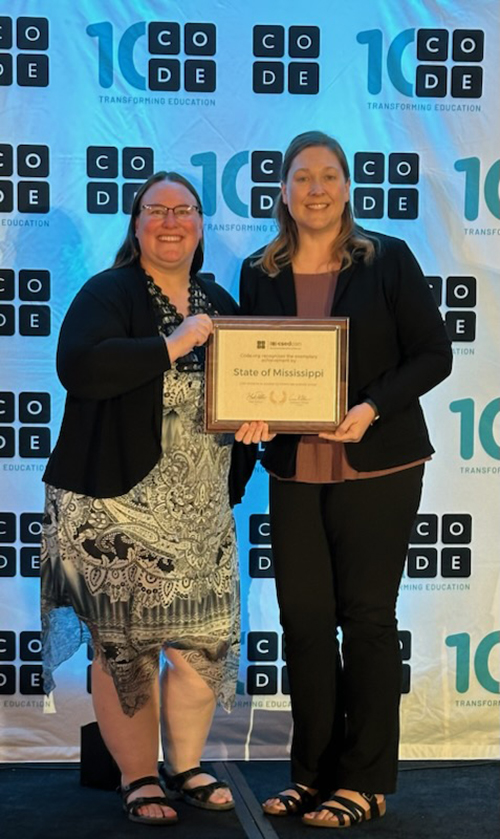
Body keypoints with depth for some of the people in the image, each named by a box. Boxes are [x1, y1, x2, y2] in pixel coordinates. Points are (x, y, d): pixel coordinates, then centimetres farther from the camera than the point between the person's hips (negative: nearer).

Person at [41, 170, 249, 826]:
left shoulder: (219, 304, 14)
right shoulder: (108, 294, -5)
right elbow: (78, 366, -24)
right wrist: (172, 345, -21)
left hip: (201, 507, 5)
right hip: (117, 505, -5)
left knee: (204, 640, 6)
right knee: (124, 644, 3)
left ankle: (186, 767, 28)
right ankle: (139, 779, 22)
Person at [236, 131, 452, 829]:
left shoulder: (388, 260, -1)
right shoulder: (259, 275, 9)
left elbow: (434, 354, -3)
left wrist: (371, 409, -17)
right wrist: (251, 415, -9)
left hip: (377, 464, -3)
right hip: (294, 469, 4)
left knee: (367, 615, 0)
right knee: (304, 616, 5)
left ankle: (364, 783, 12)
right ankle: (313, 775, 19)